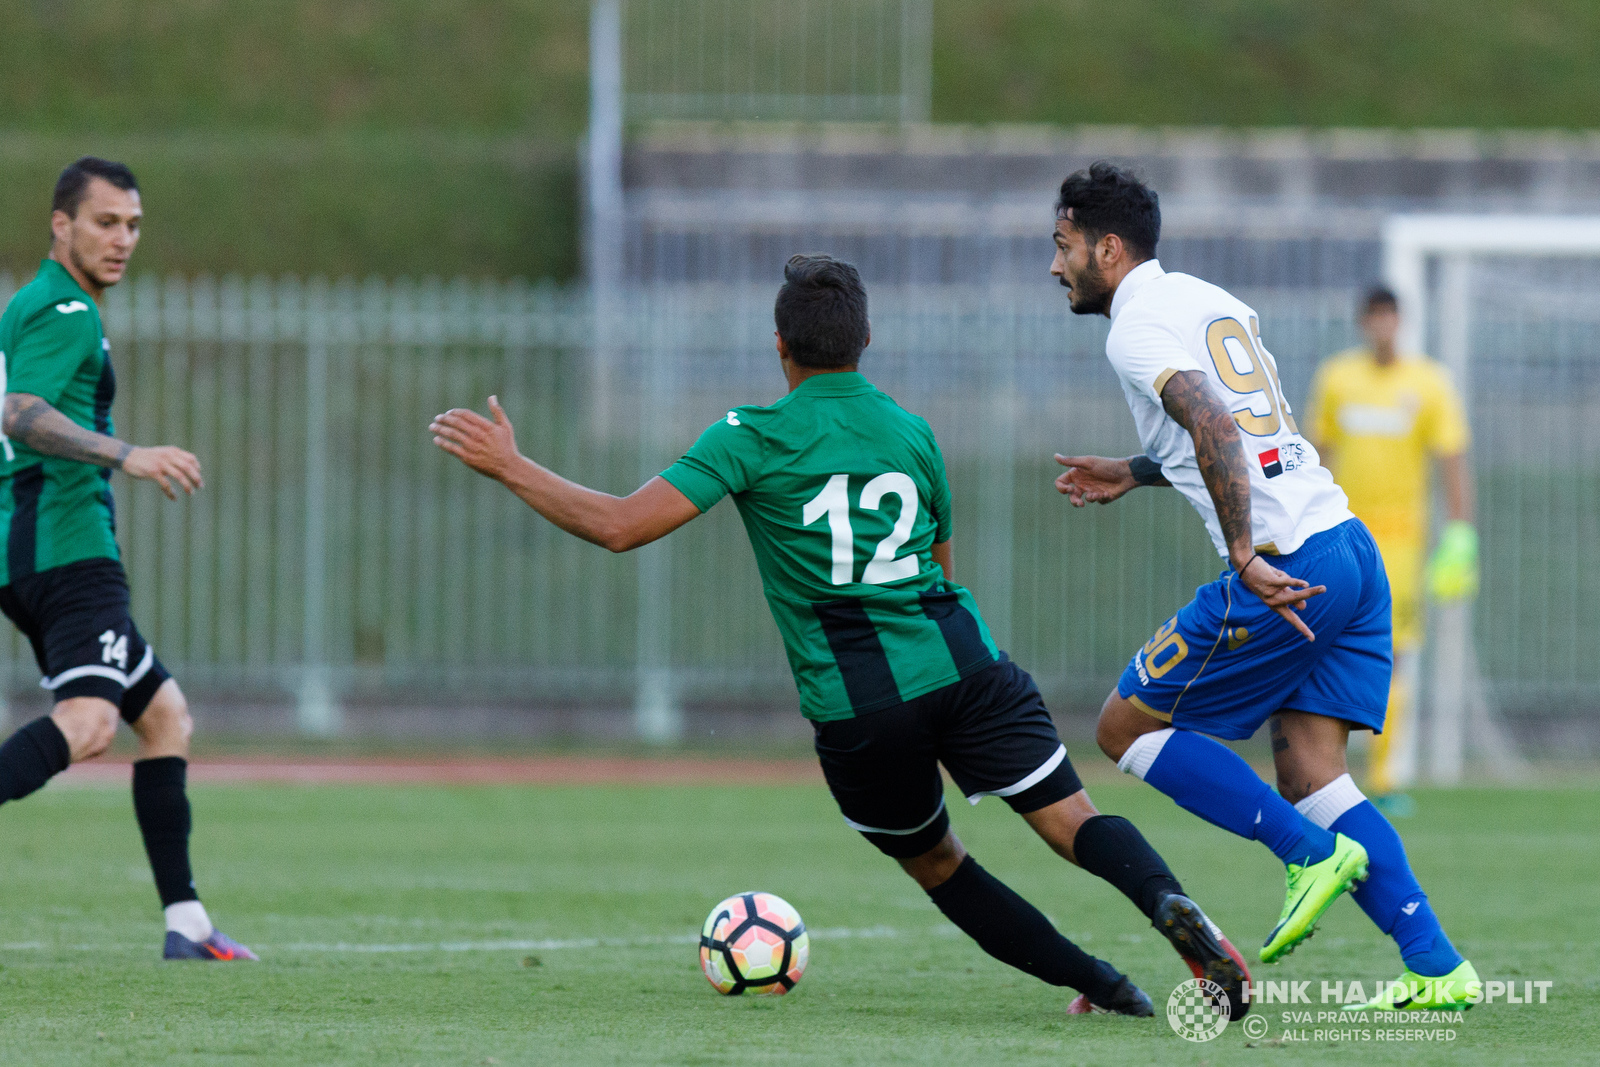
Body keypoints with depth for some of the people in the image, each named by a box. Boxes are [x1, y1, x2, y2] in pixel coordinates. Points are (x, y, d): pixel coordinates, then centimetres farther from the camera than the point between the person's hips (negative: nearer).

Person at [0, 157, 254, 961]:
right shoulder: (65, 314, -8)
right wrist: (126, 457, -31)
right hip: (69, 547, -11)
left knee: (164, 713, 15)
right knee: (87, 724, -28)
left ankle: (185, 923, 11)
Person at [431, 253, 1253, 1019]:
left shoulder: (750, 440, 0)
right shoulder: (912, 434, 14)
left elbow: (620, 526, -7)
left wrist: (508, 466, 3)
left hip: (854, 705, -2)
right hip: (961, 665, 2)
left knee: (935, 863, 19)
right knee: (1074, 822, -2)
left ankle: (1097, 984, 9)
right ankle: (1167, 901, -34)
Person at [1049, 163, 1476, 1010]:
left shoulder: (1137, 328, -5)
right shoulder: (1210, 302, 22)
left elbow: (1214, 426, -23)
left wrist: (1247, 560, -27)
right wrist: (1134, 473, 40)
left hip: (1289, 570, -9)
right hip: (1353, 550, 9)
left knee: (1126, 727, 4)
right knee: (1308, 771, 7)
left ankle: (1312, 852, -5)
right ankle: (1435, 968, -4)